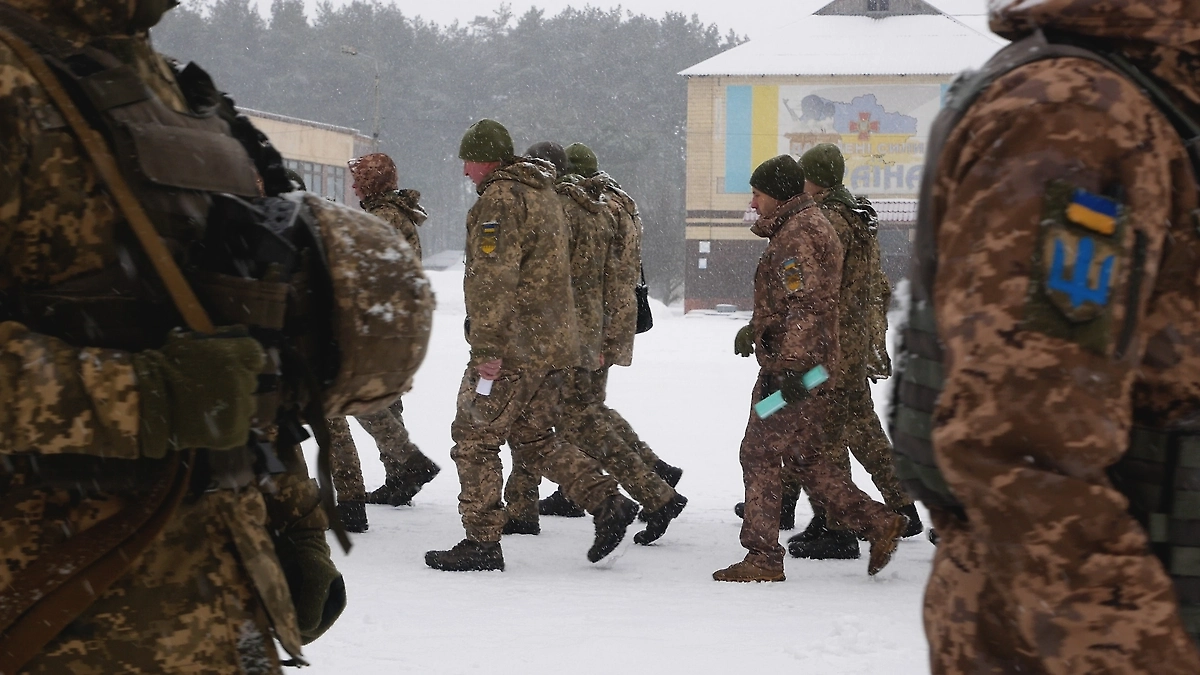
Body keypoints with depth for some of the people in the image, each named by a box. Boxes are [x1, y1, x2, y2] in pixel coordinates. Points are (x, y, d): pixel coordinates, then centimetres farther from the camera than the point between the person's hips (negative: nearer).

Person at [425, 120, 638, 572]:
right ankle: (607, 502, 6)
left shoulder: (500, 199, -13)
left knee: (474, 439, 0)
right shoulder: (544, 195, 18)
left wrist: (488, 348, -22)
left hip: (512, 348, -9)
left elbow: (494, 280, -21)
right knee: (533, 440, 16)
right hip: (552, 345, 9)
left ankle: (482, 543, 3)